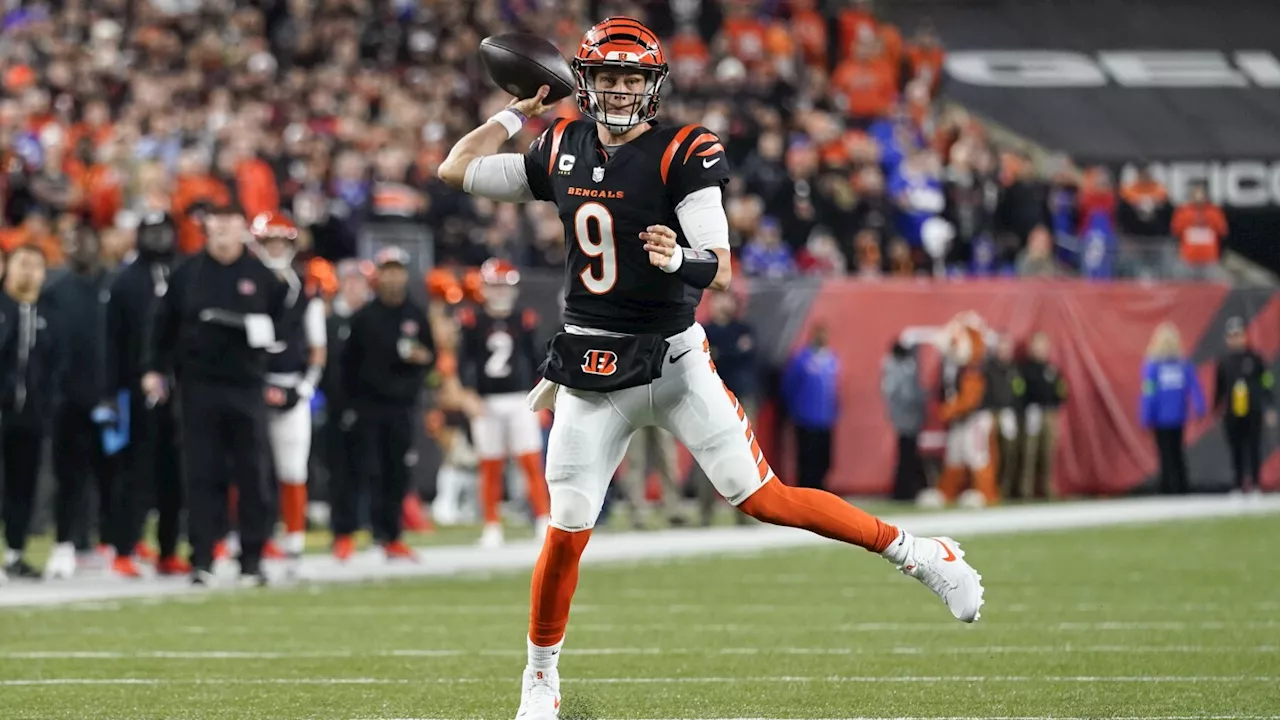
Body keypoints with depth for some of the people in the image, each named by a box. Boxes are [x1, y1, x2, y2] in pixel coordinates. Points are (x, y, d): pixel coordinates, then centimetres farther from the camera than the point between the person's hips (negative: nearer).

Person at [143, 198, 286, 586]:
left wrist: (261, 329, -8)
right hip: (199, 384, 0)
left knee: (252, 474, 1)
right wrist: (154, 368, 3)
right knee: (203, 476, 0)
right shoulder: (187, 273, 6)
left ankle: (252, 560, 7)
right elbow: (165, 322, 8)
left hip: (247, 384, 0)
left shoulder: (263, 274, 4)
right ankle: (201, 560, 2)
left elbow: (282, 318, 10)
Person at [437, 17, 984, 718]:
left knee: (763, 498, -9)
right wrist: (518, 113, 13)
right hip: (590, 373, 3)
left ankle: (916, 552, 3)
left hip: (673, 362, -3)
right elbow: (456, 170, 15)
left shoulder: (682, 154, -9)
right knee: (567, 532, 0)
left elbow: (720, 269, -18)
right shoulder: (562, 152, 4)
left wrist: (679, 259, -39)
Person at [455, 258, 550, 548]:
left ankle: (543, 522, -4)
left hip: (519, 401, 0)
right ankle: (492, 527, 13)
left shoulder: (524, 320, 4)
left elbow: (534, 361, 9)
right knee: (491, 467, 6)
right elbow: (463, 363, 0)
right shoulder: (472, 321, 0)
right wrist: (471, 397, -10)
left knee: (532, 462, -6)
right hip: (486, 403, 0)